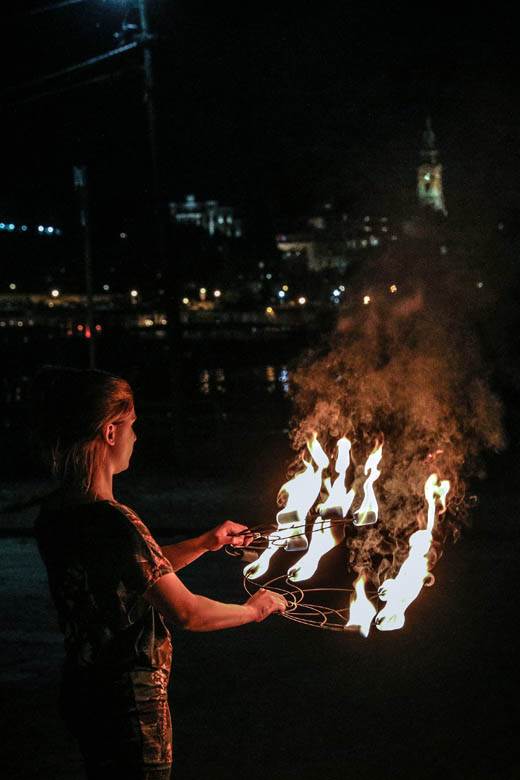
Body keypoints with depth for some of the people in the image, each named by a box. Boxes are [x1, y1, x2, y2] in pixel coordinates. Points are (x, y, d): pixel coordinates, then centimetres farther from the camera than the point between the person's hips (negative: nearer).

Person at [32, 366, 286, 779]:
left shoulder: (54, 515, 2)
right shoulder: (111, 521, -26)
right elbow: (185, 612, -22)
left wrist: (205, 543, 17)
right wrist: (253, 609, -6)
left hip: (83, 693, 9)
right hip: (130, 700, -9)